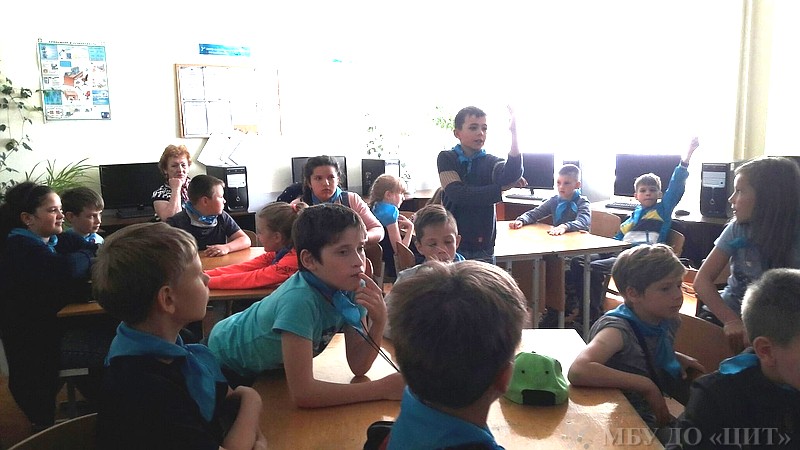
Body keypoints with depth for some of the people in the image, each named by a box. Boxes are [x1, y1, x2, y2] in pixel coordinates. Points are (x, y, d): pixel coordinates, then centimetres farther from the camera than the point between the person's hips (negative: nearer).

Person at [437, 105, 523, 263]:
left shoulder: (490, 162, 4)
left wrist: (514, 135, -30)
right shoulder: (446, 158, 0)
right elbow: (457, 194, -15)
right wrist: (501, 188, -13)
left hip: (483, 246, 2)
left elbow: (512, 175, -19)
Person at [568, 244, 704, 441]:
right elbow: (578, 371, -40)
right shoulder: (618, 328, -22)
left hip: (658, 421, 7)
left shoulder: (668, 320, -1)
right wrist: (646, 385, -31)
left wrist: (678, 358, 2)